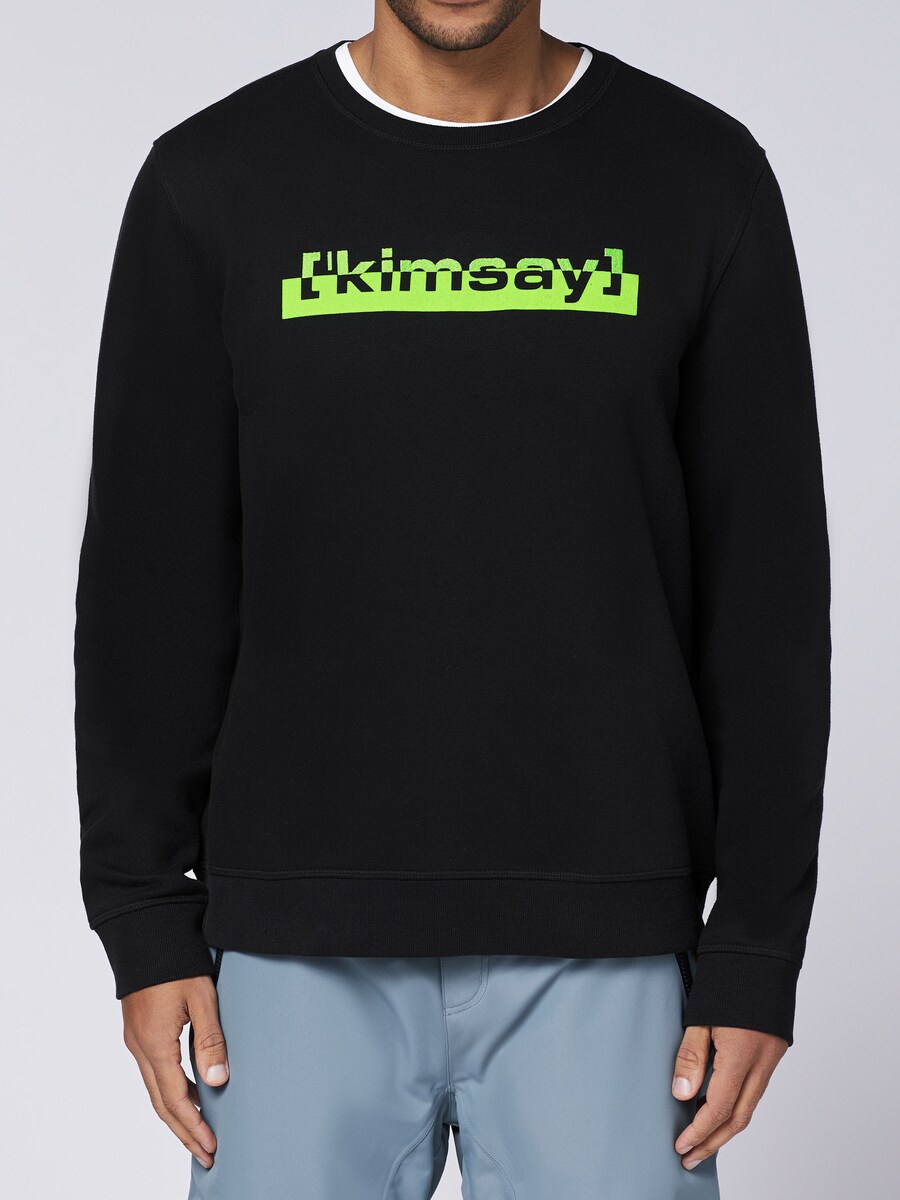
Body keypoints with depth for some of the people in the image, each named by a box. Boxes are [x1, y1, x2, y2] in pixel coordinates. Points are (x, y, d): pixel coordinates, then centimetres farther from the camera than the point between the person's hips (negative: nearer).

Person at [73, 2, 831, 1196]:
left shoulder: (702, 178, -1)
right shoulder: (214, 181, -1)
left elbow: (767, 591, -1)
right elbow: (150, 583, 2)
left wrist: (760, 945, -4)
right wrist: (146, 921, -2)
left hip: (602, 943, 0)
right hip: (304, 938, 1)